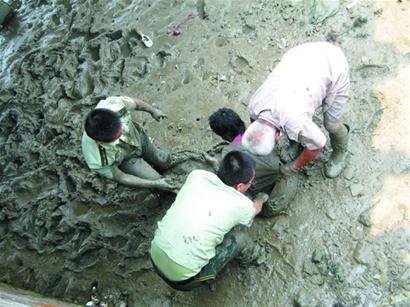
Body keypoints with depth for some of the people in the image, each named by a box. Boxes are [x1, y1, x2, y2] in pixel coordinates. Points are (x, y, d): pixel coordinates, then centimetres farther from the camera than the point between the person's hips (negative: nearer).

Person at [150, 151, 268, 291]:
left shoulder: (196, 175, -4)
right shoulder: (241, 206, -12)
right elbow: (256, 208, 15)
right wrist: (261, 198, 38)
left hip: (155, 256, 5)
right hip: (183, 280, -5)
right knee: (239, 234, 5)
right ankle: (249, 256, 33)